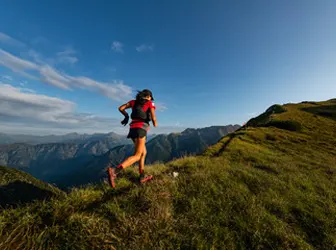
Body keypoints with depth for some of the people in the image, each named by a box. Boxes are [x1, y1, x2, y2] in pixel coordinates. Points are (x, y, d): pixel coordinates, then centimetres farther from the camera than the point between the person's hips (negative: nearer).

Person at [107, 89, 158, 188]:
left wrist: (126, 116, 30)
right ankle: (114, 171, -29)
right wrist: (155, 123, 16)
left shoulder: (134, 101, 18)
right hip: (141, 129, -7)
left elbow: (121, 108, 13)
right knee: (137, 156, -10)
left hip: (133, 128, 7)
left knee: (143, 153, 17)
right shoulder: (150, 103, 4)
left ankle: (142, 177, 19)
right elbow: (153, 118, -7)